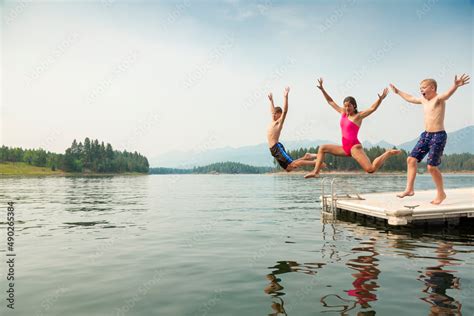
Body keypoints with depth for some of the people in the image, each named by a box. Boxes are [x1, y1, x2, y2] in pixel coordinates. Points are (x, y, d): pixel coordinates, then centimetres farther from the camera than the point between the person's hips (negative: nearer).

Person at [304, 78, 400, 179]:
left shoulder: (358, 116, -5)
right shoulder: (343, 113, 12)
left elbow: (372, 108, -18)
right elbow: (331, 101, 19)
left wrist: (380, 99, -35)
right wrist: (322, 89, 17)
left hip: (355, 147, -7)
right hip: (345, 148, 7)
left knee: (371, 169, -21)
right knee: (322, 148, 9)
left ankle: (389, 153, 3)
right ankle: (316, 172, 6)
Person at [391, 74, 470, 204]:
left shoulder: (438, 99, -11)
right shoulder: (423, 100, 13)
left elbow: (447, 94, -34)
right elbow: (410, 98, 32)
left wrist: (456, 86, -55)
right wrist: (398, 92, 43)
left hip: (438, 136, -8)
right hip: (426, 135, 8)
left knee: (432, 167, -8)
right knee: (411, 159, 2)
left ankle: (441, 193, 11)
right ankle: (409, 189, 9)